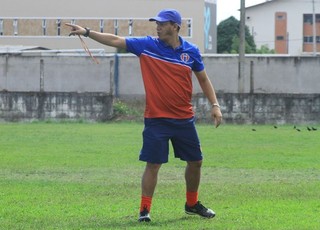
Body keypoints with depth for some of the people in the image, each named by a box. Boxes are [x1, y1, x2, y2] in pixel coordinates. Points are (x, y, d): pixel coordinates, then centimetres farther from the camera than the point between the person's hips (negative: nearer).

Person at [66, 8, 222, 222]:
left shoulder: (191, 51, 0)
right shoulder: (147, 45, -4)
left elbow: (203, 78, 10)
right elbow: (115, 40, -7)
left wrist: (215, 105, 1)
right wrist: (86, 32, -14)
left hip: (184, 119, 3)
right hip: (156, 119, -2)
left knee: (195, 161, 11)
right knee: (153, 164, -5)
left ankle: (192, 204, 31)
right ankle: (144, 209, 3)